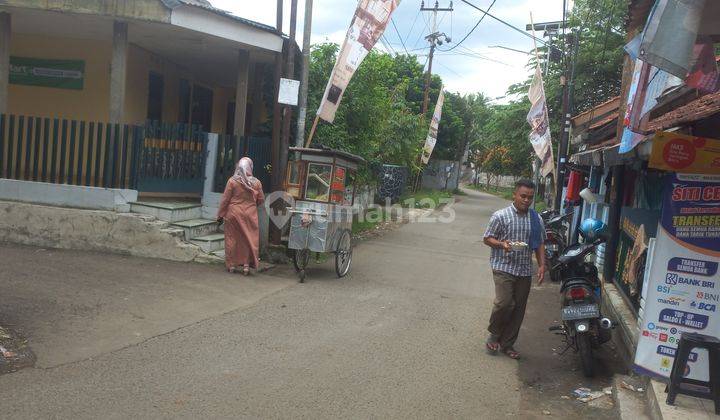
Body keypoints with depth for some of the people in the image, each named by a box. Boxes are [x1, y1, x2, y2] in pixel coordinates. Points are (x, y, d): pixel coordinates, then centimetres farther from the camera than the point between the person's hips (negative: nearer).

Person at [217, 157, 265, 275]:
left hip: (234, 214, -1)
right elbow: (261, 200, 4)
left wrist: (220, 215, 3)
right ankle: (246, 264, 6)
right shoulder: (256, 183, -5)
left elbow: (225, 199, -6)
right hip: (250, 215, 1)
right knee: (249, 239, 8)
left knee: (232, 238, 10)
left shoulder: (232, 181, -9)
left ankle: (232, 265, 16)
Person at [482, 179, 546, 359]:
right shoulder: (500, 216, -5)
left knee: (519, 309, 7)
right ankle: (494, 334, 10)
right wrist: (502, 244, -20)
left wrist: (542, 265, 2)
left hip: (525, 271, 5)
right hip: (503, 267, -4)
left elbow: (540, 243, 14)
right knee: (504, 303, -16)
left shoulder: (536, 219, 7)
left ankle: (507, 343, 22)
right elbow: (487, 238, -1)